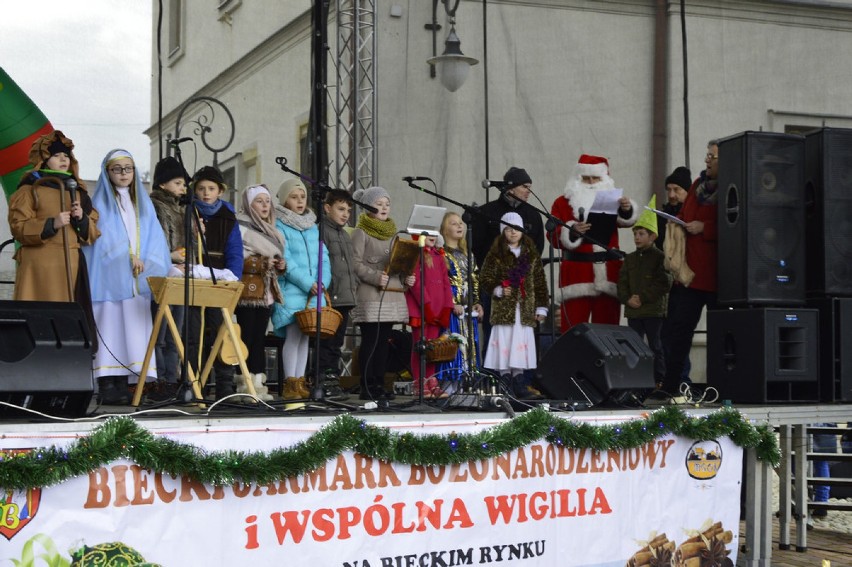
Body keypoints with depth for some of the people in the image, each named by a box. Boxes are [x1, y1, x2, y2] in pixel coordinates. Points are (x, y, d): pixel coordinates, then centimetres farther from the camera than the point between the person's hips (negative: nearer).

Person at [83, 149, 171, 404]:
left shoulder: (143, 203, 19)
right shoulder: (101, 202, 8)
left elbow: (155, 237, 11)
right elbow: (104, 235, -5)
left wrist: (146, 263, -5)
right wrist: (128, 257, -12)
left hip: (138, 280, 4)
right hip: (110, 277, -4)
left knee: (134, 326, -4)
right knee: (110, 324, -10)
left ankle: (124, 383, -3)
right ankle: (107, 385, -11)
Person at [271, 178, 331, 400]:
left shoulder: (313, 227, 18)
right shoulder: (279, 226, -2)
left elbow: (323, 256, 12)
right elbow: (286, 260, -11)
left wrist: (322, 281, -5)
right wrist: (307, 283, -15)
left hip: (314, 291, 6)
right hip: (291, 290, -6)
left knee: (305, 335, 7)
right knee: (294, 334, -12)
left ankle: (300, 382, 11)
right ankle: (290, 384, -8)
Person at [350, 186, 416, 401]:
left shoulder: (393, 232, 20)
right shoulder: (360, 232, -1)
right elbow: (356, 264, -9)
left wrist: (406, 278, 6)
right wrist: (376, 277, -21)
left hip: (393, 295, 6)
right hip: (370, 295, -6)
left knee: (384, 341, 7)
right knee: (370, 341, -6)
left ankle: (379, 384, 13)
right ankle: (367, 387, -2)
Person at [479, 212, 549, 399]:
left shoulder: (532, 255, 12)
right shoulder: (496, 254, 2)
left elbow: (540, 283, 12)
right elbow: (485, 278, 0)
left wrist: (541, 307, 8)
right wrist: (498, 290, -16)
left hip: (525, 309, 3)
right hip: (504, 308, -3)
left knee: (521, 345, 3)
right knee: (505, 345, -5)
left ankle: (519, 386, 8)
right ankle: (506, 384, -1)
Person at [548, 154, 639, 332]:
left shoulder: (611, 200, 13)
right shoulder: (563, 203, 7)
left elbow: (627, 220, -6)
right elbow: (554, 236, -2)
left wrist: (627, 209, -29)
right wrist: (572, 231, -22)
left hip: (608, 274, 2)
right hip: (577, 275, -2)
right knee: (573, 329, -7)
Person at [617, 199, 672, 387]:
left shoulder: (660, 257, -4)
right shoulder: (630, 258, 14)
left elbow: (664, 283, -13)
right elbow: (622, 281, 10)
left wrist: (642, 298, -15)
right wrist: (627, 299, -9)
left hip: (654, 310, -5)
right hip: (633, 311, 5)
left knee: (656, 346, -1)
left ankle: (659, 381, 4)